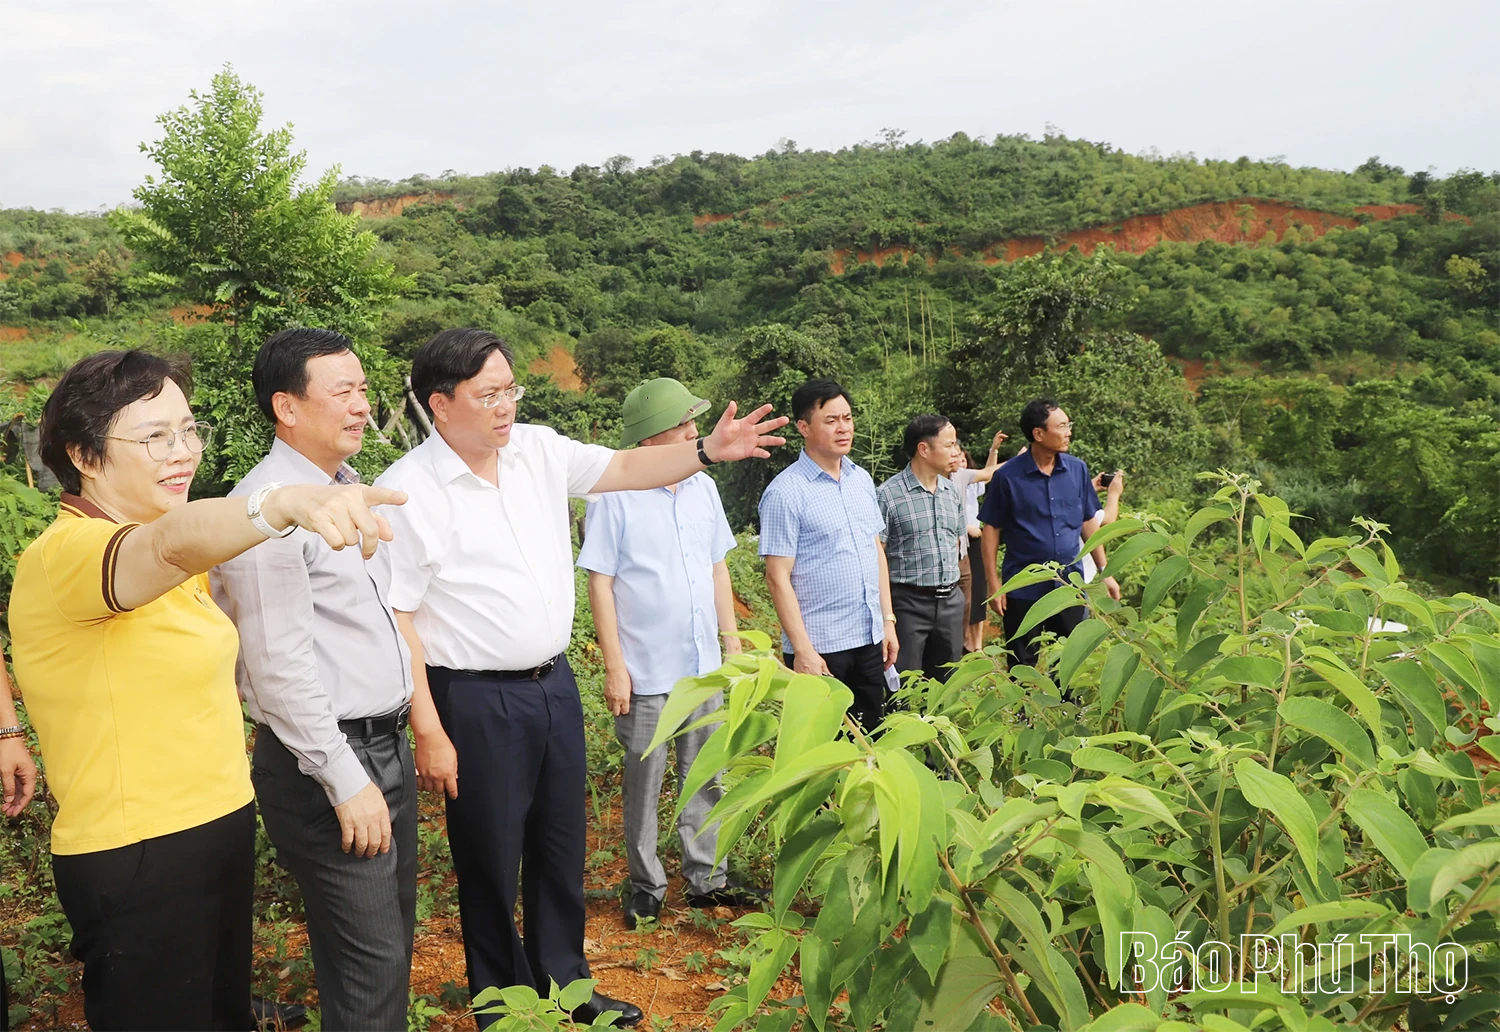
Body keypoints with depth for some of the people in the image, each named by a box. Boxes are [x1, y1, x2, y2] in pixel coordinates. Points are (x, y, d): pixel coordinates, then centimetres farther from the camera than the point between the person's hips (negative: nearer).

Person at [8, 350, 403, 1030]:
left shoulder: (185, 568, 8)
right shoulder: (62, 557, -22)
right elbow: (170, 544, -44)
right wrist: (287, 502, -62)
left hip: (221, 828, 9)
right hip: (136, 863, -9)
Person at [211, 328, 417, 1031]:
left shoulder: (352, 487, 12)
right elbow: (279, 665, -20)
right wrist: (345, 782, -19)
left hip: (388, 744, 9)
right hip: (324, 762, -9)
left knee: (394, 939, 18)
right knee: (369, 968, -3)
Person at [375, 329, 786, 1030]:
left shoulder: (538, 449, 2)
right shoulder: (406, 492, -15)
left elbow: (623, 468, 12)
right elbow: (394, 622, -14)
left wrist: (707, 452, -4)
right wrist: (428, 732, -15)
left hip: (554, 683, 6)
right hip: (475, 701, -6)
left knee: (562, 849, 19)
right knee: (491, 865, 8)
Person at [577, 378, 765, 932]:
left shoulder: (703, 488, 5)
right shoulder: (615, 497, -12)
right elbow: (599, 582, -10)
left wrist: (732, 642, 12)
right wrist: (614, 666, -12)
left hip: (704, 667, 5)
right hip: (646, 672, -5)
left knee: (705, 778, 14)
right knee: (643, 782, 8)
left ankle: (706, 878, 27)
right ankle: (646, 886, 22)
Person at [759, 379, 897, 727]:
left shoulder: (862, 480, 9)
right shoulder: (786, 492, -12)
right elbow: (778, 576, -14)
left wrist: (888, 620, 12)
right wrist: (803, 649, -17)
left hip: (870, 639, 6)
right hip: (820, 647, -6)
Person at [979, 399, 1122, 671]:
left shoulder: (1078, 469, 2)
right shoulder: (1008, 476, -9)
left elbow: (1089, 524, 10)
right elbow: (991, 530, -5)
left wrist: (1104, 572, 8)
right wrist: (993, 584, -9)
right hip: (1023, 589, -3)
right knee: (1022, 670, 8)